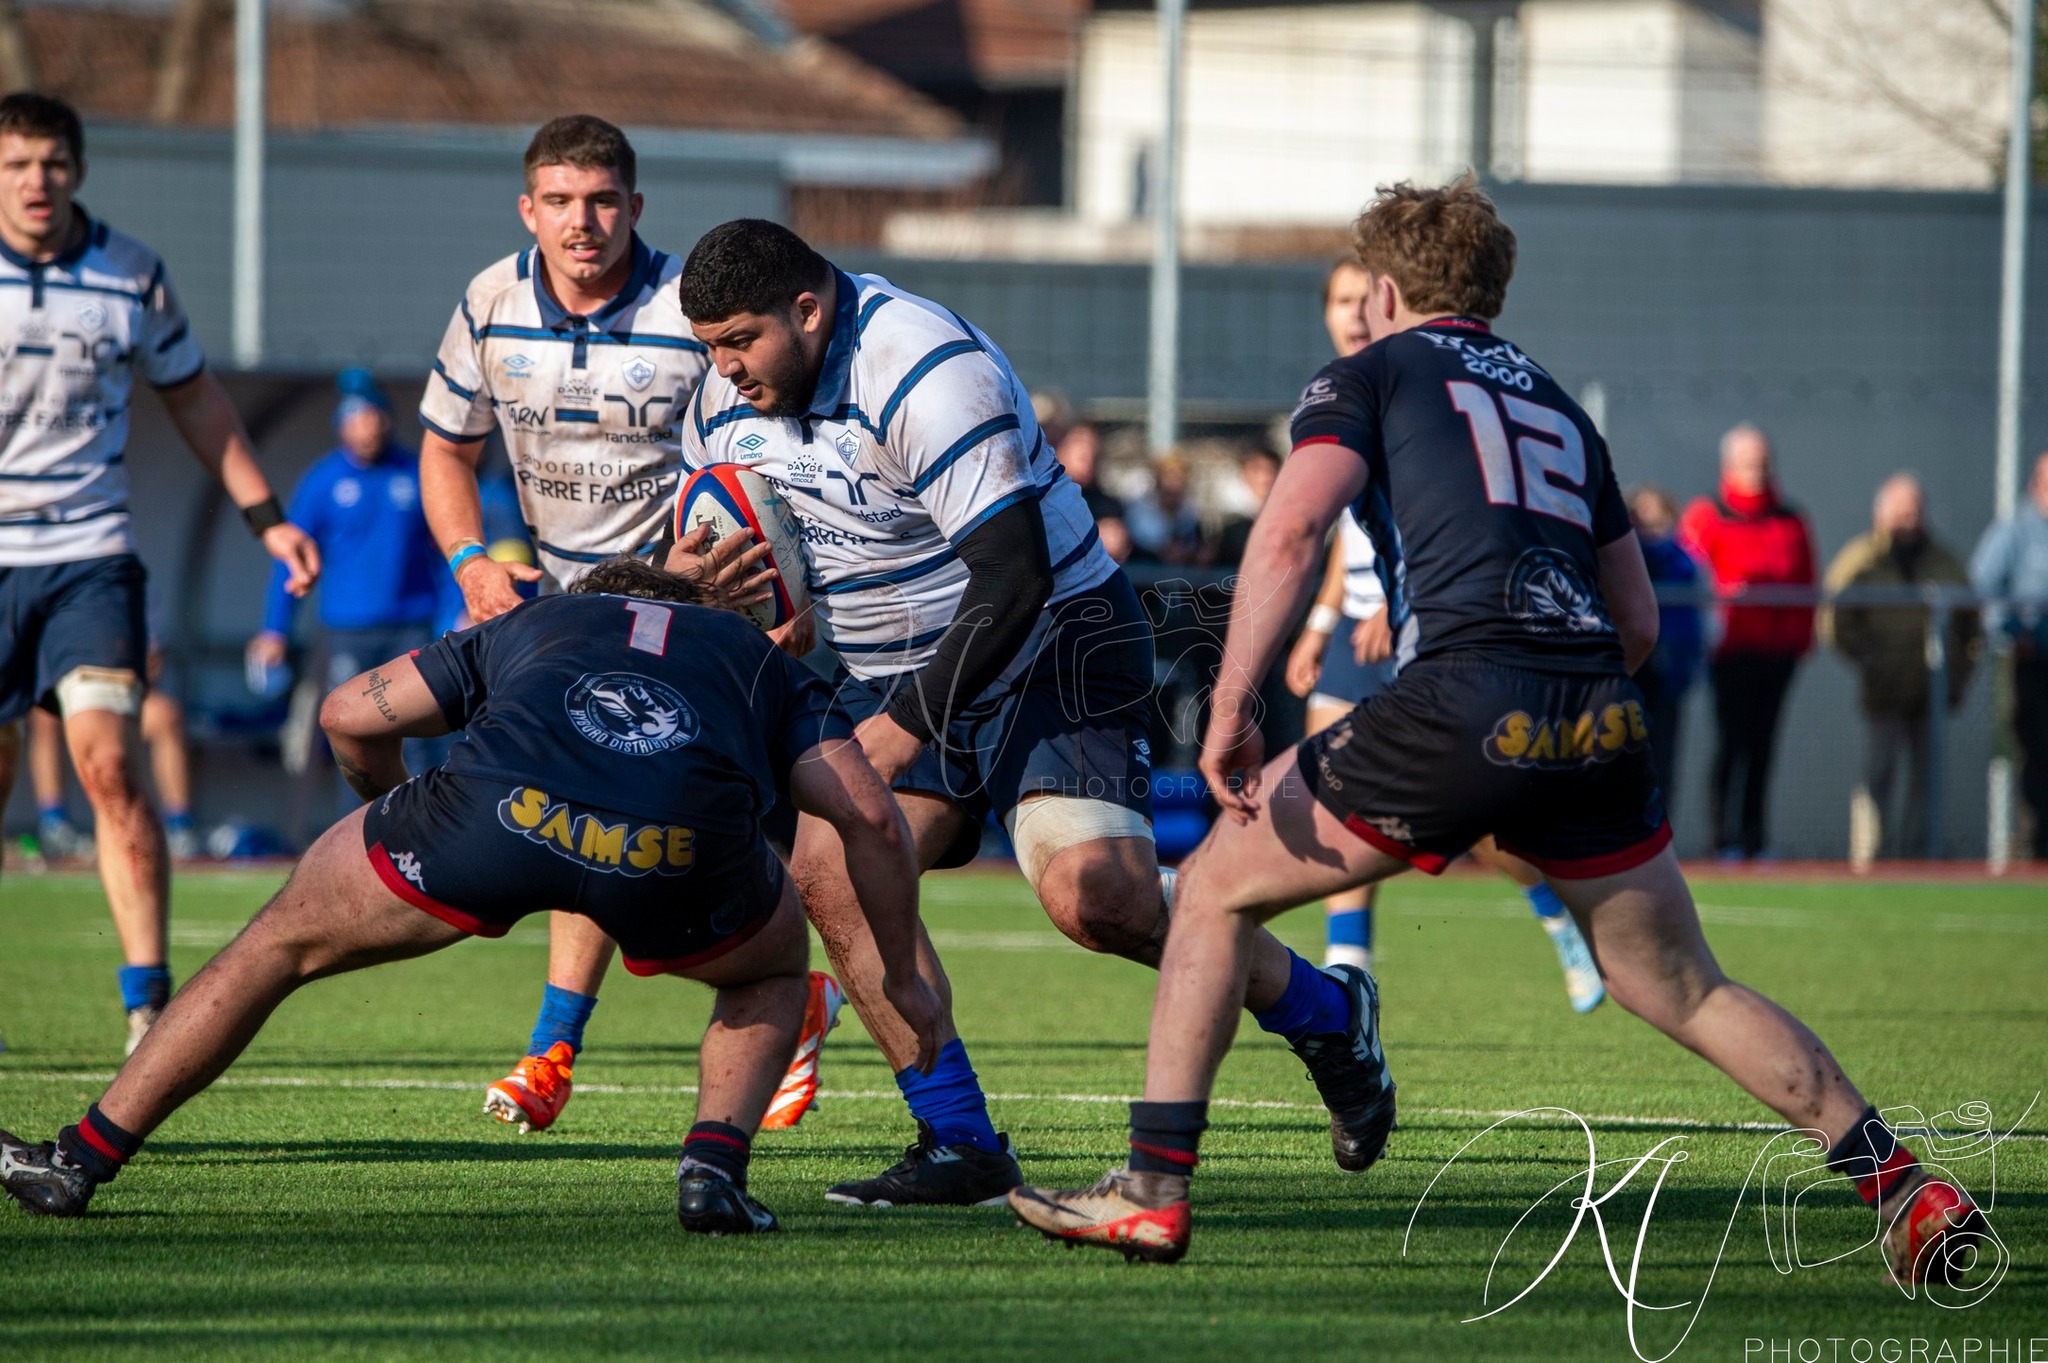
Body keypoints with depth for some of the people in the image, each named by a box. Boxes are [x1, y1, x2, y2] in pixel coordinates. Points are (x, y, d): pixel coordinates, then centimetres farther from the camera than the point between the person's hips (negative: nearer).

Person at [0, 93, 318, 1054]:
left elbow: (192, 398, 16)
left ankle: (149, 1000, -16)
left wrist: (265, 517, 15)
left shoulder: (130, 275, 1)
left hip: (88, 555, 0)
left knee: (108, 763, -16)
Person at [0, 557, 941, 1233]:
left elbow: (350, 714, 36)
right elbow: (871, 815, 23)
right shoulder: (766, 663, 36)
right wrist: (902, 979, 32)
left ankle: (81, 1161, 24)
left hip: (501, 806, 0)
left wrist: (397, 809, 56)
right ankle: (714, 1167, 12)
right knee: (774, 968, 35)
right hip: (683, 854, 0)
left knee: (281, 944, 22)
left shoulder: (528, 625, 38)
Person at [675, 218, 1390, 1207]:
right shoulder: (724, 405, -1)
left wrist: (904, 726, -29)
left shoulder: (926, 373, -26)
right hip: (896, 678, 8)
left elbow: (1014, 576, -29)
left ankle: (1321, 1014, 1)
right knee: (827, 869, -14)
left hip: (1049, 652, -8)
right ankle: (960, 1145, -6)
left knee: (1093, 895, -24)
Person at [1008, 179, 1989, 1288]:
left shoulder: (1370, 376, 13)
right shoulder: (1557, 405, 30)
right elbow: (1639, 620, 29)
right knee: (1683, 991, 18)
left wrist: (1230, 707, -9)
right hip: (1597, 718, 5)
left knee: (1216, 889, 10)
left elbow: (1294, 524, -6)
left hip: (1464, 699, -5)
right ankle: (1907, 1188, 10)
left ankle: (1153, 1192, 5)